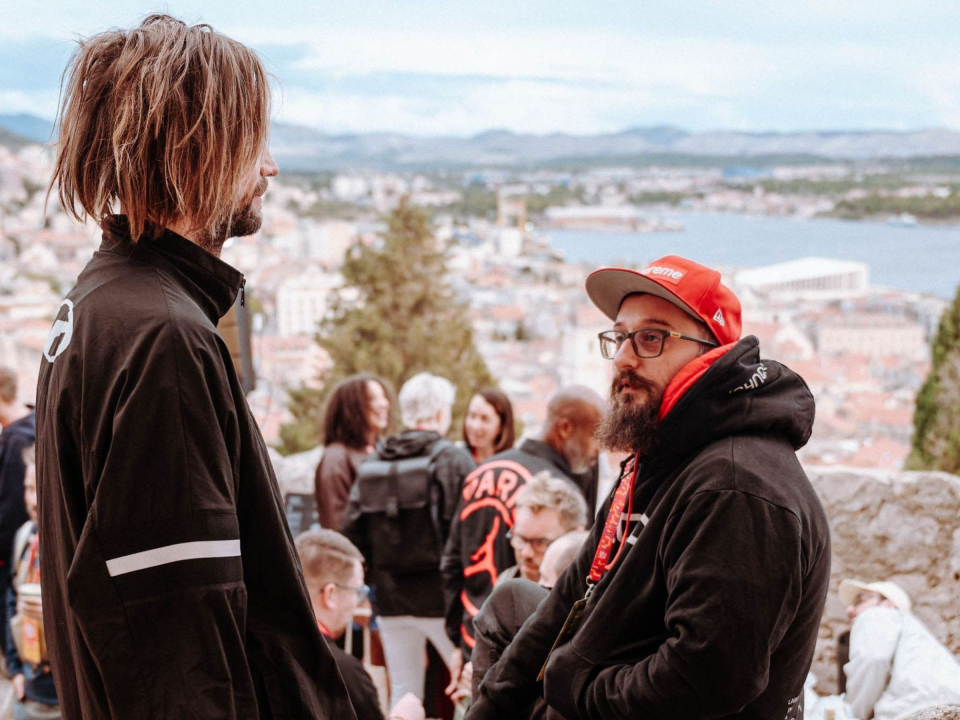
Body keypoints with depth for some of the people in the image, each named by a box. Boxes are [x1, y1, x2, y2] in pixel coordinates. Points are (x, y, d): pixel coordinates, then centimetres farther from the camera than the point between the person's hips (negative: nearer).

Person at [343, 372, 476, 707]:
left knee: (403, 694, 11)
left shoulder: (372, 464, 6)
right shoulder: (453, 460, -10)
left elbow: (352, 531, 6)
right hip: (440, 597, -5)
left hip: (391, 600, 5)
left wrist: (373, 579, 15)